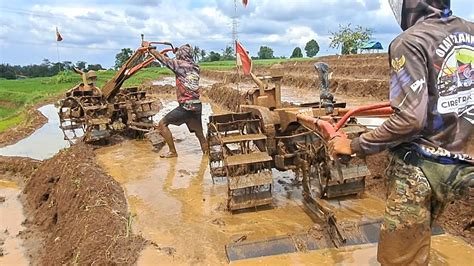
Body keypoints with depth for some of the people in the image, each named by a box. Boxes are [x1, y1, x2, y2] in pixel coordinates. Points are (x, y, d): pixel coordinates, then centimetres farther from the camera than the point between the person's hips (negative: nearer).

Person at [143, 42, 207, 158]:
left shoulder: (180, 64, -5)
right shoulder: (195, 67, 13)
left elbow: (162, 58, 2)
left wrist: (149, 48, 15)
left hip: (186, 106, -6)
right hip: (197, 105, 7)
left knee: (162, 124, 6)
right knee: (199, 132, 17)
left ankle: (172, 152, 7)